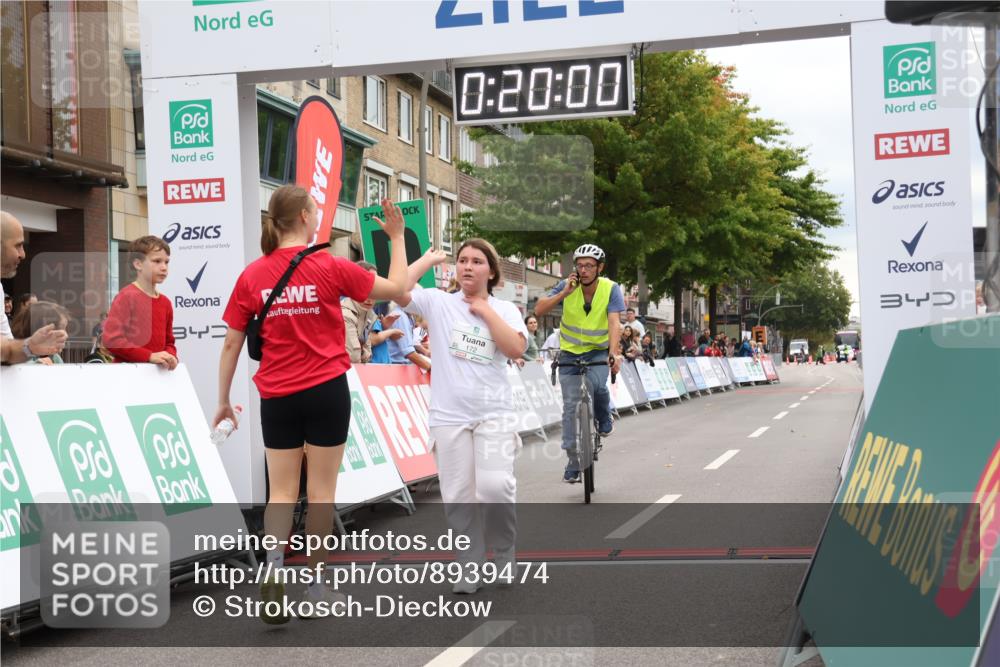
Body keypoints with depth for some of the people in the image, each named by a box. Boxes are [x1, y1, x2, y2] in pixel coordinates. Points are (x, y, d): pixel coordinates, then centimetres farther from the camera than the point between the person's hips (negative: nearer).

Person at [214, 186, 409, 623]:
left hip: (277, 396, 2)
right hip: (325, 390, -2)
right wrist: (397, 236, 12)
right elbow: (397, 288, 1)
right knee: (321, 491, 7)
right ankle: (314, 588, 13)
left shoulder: (252, 276, 0)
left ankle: (274, 568, -13)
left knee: (281, 492, 10)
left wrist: (223, 399, 12)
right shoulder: (329, 268, -8)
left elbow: (231, 344, 3)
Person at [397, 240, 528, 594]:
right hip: (449, 415, 1)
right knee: (458, 497, 2)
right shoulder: (438, 302, 4)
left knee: (495, 486, -15)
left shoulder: (505, 309, 6)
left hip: (494, 414, 0)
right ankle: (470, 567, 17)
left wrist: (485, 310, -6)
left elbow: (516, 349, -10)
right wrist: (429, 259, 0)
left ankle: (504, 549, 13)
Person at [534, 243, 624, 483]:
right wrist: (564, 293, -31)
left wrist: (614, 353, -42)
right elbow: (539, 310, -20)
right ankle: (573, 463, 5)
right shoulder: (567, 286, -12)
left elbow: (614, 323, -28)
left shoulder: (611, 289, -16)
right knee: (571, 406, -4)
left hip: (599, 352, -1)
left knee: (596, 384, -31)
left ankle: (604, 420, 2)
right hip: (570, 353, 1)